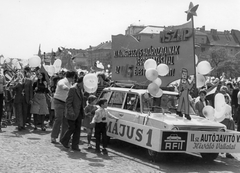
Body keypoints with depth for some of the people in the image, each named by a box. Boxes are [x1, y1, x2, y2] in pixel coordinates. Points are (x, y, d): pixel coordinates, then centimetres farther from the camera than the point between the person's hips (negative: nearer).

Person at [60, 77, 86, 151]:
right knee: (72, 128, 0)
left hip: (79, 113, 8)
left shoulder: (81, 89, 11)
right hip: (73, 113, -8)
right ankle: (64, 140, 22)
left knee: (78, 129, 6)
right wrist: (71, 112, -21)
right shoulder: (73, 89, -15)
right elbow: (68, 102, -17)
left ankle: (75, 145, 11)